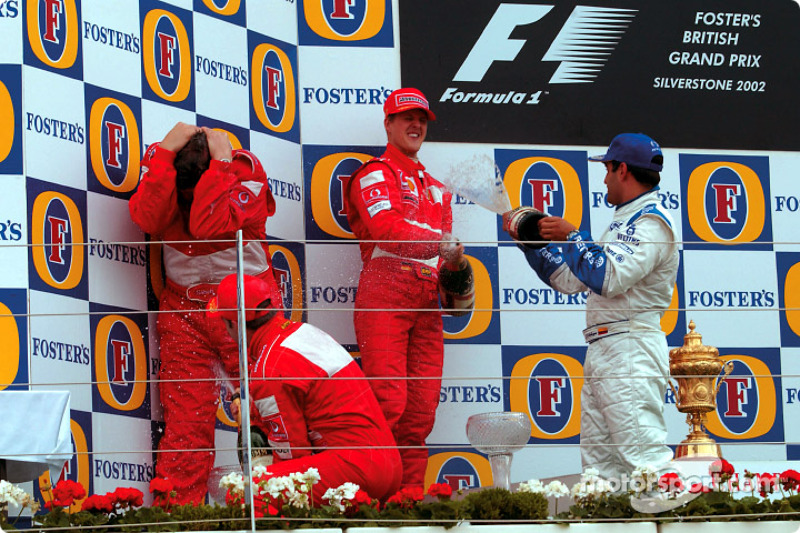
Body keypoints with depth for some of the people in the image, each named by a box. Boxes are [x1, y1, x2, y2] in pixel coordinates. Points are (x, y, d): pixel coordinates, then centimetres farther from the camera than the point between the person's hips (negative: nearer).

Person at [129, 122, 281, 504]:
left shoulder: (245, 169, -13)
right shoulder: (159, 163, -5)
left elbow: (212, 225, -29)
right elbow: (147, 218, -26)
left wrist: (218, 164, -27)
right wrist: (165, 153, -27)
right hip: (184, 309, 2)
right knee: (185, 419, -4)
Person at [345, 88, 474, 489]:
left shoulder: (435, 188, 29)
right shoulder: (374, 175, 4)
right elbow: (387, 228, -16)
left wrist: (456, 269, 7)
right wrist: (440, 243, -29)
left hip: (426, 304, 7)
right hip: (384, 300, -7)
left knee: (421, 408, 1)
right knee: (389, 403, -17)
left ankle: (412, 491, 3)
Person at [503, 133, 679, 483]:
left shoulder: (652, 223, -7)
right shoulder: (623, 223, 25)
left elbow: (610, 277, -22)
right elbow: (570, 279, 27)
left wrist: (571, 237, -15)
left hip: (631, 352, -10)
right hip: (601, 355, 10)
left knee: (643, 456, -19)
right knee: (599, 465, 6)